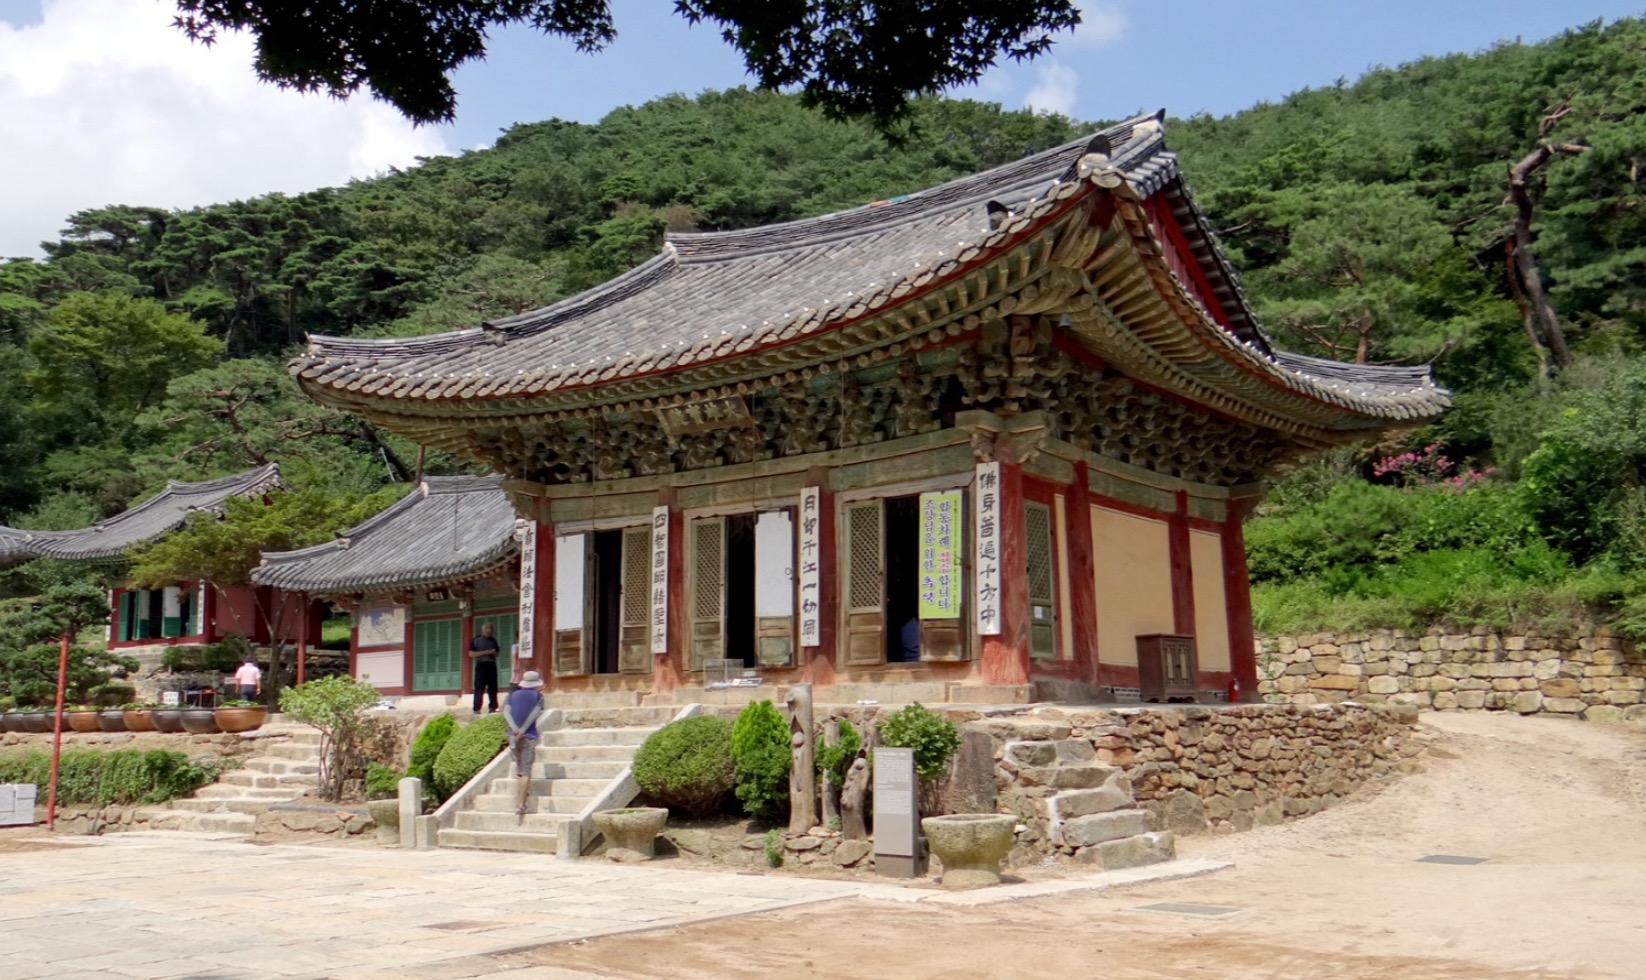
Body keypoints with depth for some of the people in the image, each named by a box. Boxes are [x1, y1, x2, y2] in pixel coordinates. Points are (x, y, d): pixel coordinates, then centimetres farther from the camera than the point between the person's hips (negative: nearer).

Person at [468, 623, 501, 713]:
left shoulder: (493, 640, 16)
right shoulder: (476, 640, 0)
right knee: (479, 688, -7)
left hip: (492, 665, 5)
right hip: (481, 665, -5)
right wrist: (485, 652, -14)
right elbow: (471, 654, -7)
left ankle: (493, 707, 7)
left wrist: (494, 653, 0)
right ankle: (476, 709, -6)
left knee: (493, 688, 3)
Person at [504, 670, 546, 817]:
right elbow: (535, 713, -10)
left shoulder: (513, 694, 13)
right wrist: (522, 730, -11)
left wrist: (516, 729, -11)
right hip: (529, 736, -3)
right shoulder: (537, 696, 4)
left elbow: (506, 712, -1)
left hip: (513, 735, 3)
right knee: (526, 770, -3)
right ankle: (521, 804, -9)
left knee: (519, 767, 23)